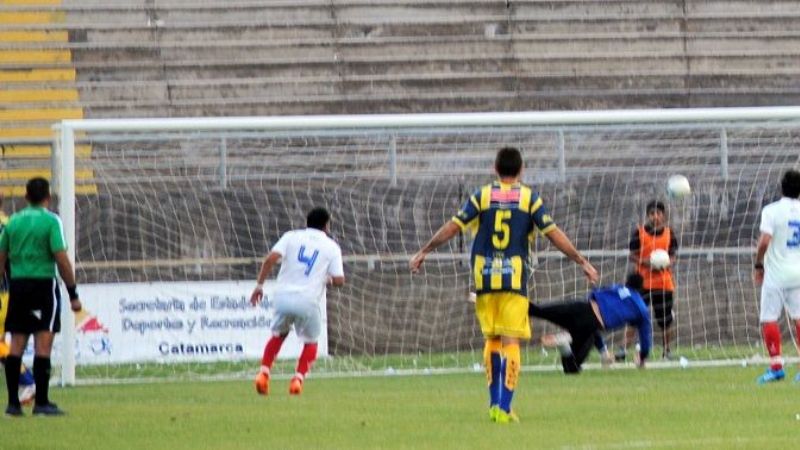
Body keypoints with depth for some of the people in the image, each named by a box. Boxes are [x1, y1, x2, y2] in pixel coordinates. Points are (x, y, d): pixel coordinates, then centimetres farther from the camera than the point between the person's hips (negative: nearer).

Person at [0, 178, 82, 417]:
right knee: (43, 344, -5)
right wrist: (73, 294, -7)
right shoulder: (50, 221, -6)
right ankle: (41, 402, -8)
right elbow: (62, 260, -11)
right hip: (44, 284, -5)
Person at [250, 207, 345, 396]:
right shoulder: (331, 247, 7)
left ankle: (263, 373, 9)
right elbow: (339, 280, -1)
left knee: (278, 334, 25)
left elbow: (271, 258, -5)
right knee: (310, 342, 20)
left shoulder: (292, 237, 10)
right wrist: (328, 279, 22)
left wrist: (259, 284, 0)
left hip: (283, 297, 2)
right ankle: (298, 378, 1)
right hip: (308, 301, -2)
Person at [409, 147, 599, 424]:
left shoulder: (482, 196, 5)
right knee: (511, 341, -2)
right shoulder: (529, 198, 2)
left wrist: (424, 252, 12)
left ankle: (494, 403, 16)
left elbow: (453, 227, 3)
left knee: (491, 339, 16)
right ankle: (504, 409, -9)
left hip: (485, 277, 2)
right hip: (515, 276, -2)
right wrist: (581, 261, 7)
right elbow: (554, 234, 0)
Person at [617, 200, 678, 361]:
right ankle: (623, 349, -10)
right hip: (643, 281, -2)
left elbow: (673, 256, 10)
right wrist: (646, 263, -18)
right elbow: (633, 256, 0)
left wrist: (668, 264, -12)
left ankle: (667, 351, 21)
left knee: (665, 320, 6)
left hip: (664, 282, 2)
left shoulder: (669, 233, 6)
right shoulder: (639, 232, -1)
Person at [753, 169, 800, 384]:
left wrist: (758, 265, -4)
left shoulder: (772, 211, -10)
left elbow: (764, 241, -18)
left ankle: (776, 367, -7)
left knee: (768, 319, 0)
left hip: (776, 275, -4)